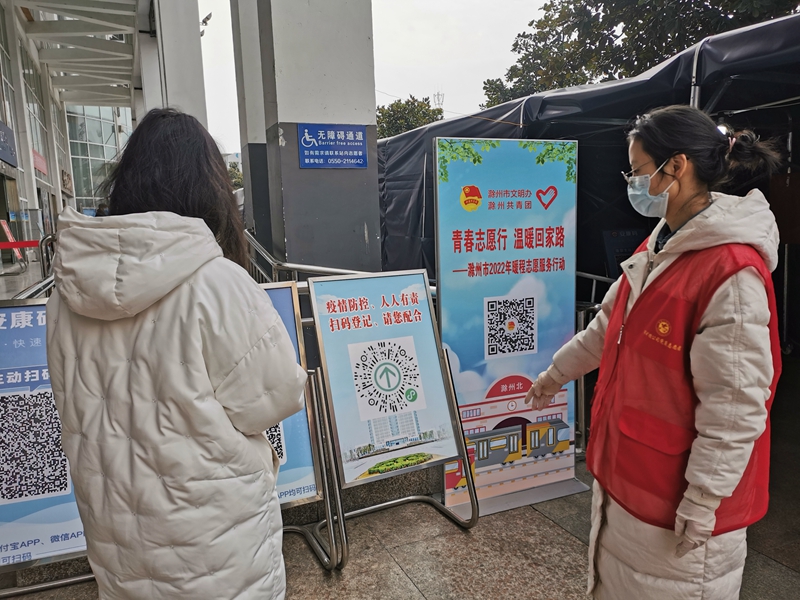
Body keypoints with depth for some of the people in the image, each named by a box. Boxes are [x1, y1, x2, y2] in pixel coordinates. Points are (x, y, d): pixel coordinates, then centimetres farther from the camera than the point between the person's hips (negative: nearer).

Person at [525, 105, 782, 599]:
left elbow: (734, 409, -24)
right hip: (626, 473, 8)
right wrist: (556, 373, 24)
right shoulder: (661, 245, 3)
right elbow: (610, 325, 15)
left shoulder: (734, 274, -25)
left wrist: (701, 507, -18)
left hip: (676, 496, -8)